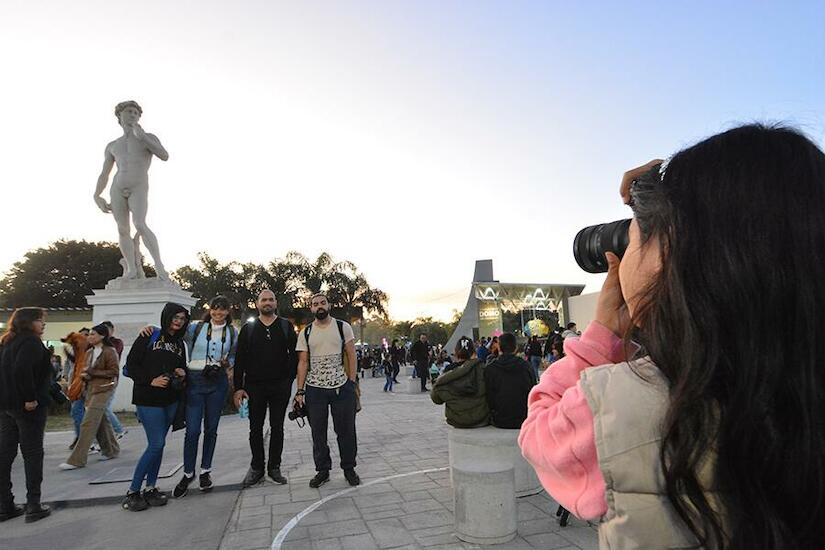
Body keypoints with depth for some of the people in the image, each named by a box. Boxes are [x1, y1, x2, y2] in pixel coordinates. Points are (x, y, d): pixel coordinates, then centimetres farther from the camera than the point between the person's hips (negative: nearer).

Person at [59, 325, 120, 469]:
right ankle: (111, 450, 27)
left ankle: (77, 460, -5)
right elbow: (86, 371, 24)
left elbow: (114, 372, -12)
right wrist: (85, 375, 1)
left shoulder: (109, 352, -9)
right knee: (101, 421, 14)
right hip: (90, 389, 8)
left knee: (88, 424, -9)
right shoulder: (89, 353, 14)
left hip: (103, 390, -8)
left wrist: (93, 373, -15)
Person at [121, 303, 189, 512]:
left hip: (171, 400, 6)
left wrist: (182, 374, -2)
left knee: (158, 444, 10)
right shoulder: (149, 337, -3)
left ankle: (150, 488, 21)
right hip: (148, 399, -6)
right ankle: (132, 492, 7)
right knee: (156, 444, -8)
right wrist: (150, 380, -17)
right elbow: (131, 365, -7)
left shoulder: (180, 344, 14)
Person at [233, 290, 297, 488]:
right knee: (256, 429, 9)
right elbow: (240, 360, 3)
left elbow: (294, 355, 1)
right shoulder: (248, 329, 6)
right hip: (254, 386, 1)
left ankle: (274, 467, 20)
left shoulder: (286, 326, 4)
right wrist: (238, 387, -4)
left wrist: (289, 380, -8)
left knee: (277, 428, 8)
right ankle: (256, 468, 23)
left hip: (280, 386, 0)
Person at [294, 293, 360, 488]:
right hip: (314, 389, 2)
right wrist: (300, 391, -2)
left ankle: (349, 468, 23)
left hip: (341, 387, -1)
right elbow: (303, 362, 4)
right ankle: (322, 470, 25)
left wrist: (352, 383, -5)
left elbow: (351, 355, 1)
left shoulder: (343, 327, 1)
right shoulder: (305, 333, 5)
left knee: (346, 431, 6)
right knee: (318, 433, 9)